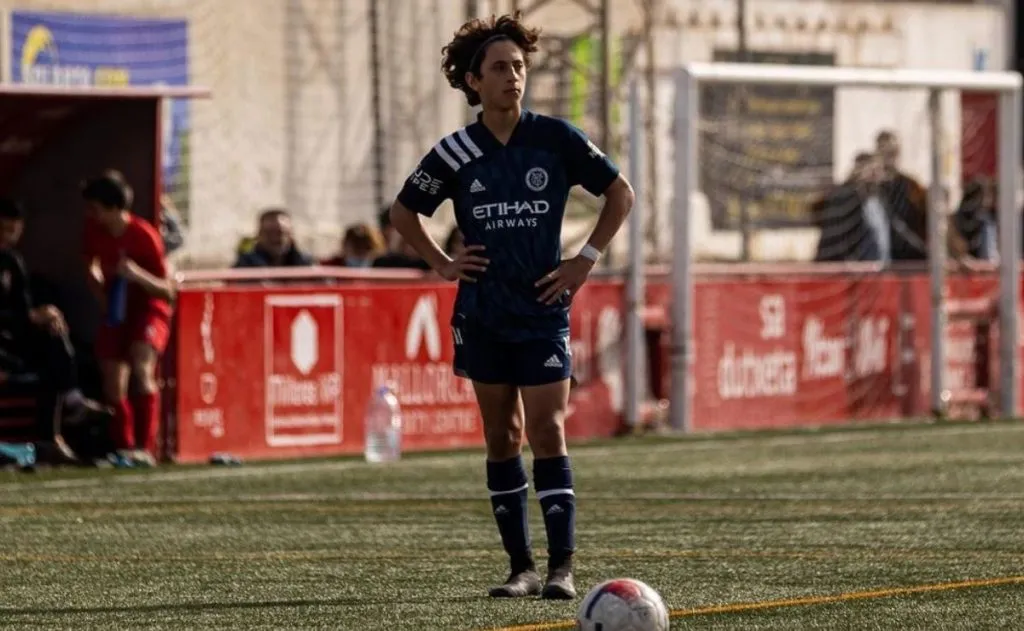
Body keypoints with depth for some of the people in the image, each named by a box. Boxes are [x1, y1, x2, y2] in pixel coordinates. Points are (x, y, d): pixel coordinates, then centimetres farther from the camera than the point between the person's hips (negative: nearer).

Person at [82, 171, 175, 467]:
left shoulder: (144, 235, -22)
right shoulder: (94, 231, -8)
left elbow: (167, 291, -18)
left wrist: (137, 275, -35)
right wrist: (102, 296, 1)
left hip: (149, 307, -6)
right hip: (115, 310, 6)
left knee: (142, 368, -28)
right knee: (113, 385, 2)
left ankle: (145, 449, -32)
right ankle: (124, 448, 18)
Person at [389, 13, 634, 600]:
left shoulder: (555, 138, -3)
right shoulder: (455, 153, 2)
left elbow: (620, 192, 6)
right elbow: (405, 211, 17)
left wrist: (587, 259, -1)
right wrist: (443, 263, 5)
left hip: (543, 309, -2)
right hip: (482, 314, 2)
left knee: (547, 432, -10)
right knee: (502, 436, 5)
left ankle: (562, 566, -10)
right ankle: (521, 566, 10)